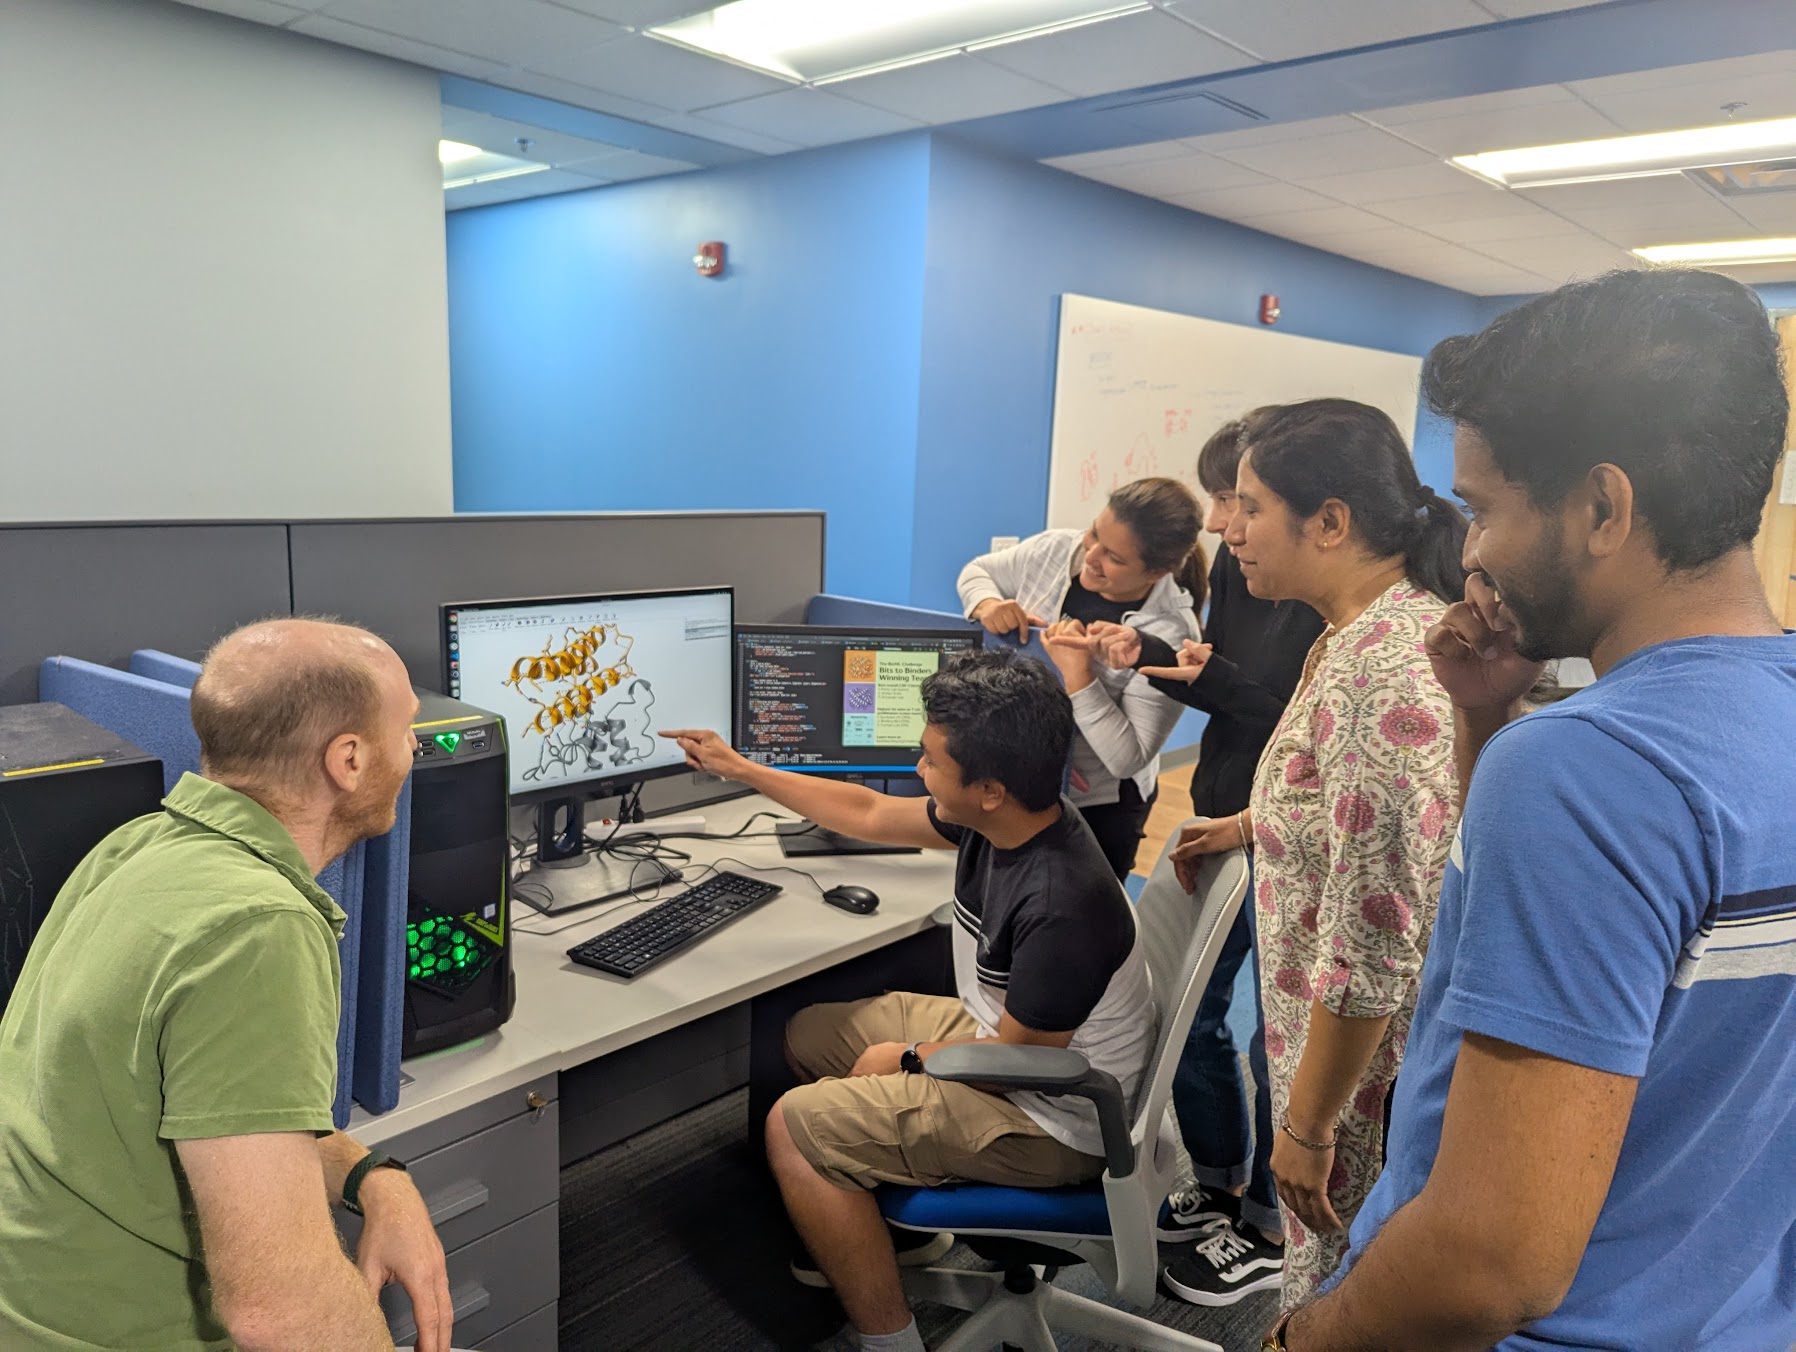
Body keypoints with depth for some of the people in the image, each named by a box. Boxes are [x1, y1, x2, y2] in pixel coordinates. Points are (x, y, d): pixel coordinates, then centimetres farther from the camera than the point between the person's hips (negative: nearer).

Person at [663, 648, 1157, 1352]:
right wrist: (737, 768, 9)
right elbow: (868, 814, 4)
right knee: (810, 1031, 18)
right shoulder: (1008, 817, -10)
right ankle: (901, 1235, 33)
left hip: (1049, 1119, -9)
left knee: (794, 1127, -12)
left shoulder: (1061, 908, -36)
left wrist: (910, 1058, -7)